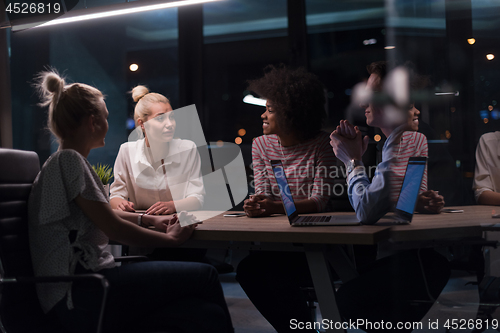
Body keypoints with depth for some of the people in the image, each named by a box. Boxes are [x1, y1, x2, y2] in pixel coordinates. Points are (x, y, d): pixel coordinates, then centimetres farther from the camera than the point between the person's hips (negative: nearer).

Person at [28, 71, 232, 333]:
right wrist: (171, 238, -1)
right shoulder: (68, 160, -10)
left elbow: (101, 214, 34)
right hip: (75, 298, -9)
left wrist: (149, 220, 23)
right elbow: (113, 228, -13)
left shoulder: (66, 161, 19)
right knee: (203, 276, -8)